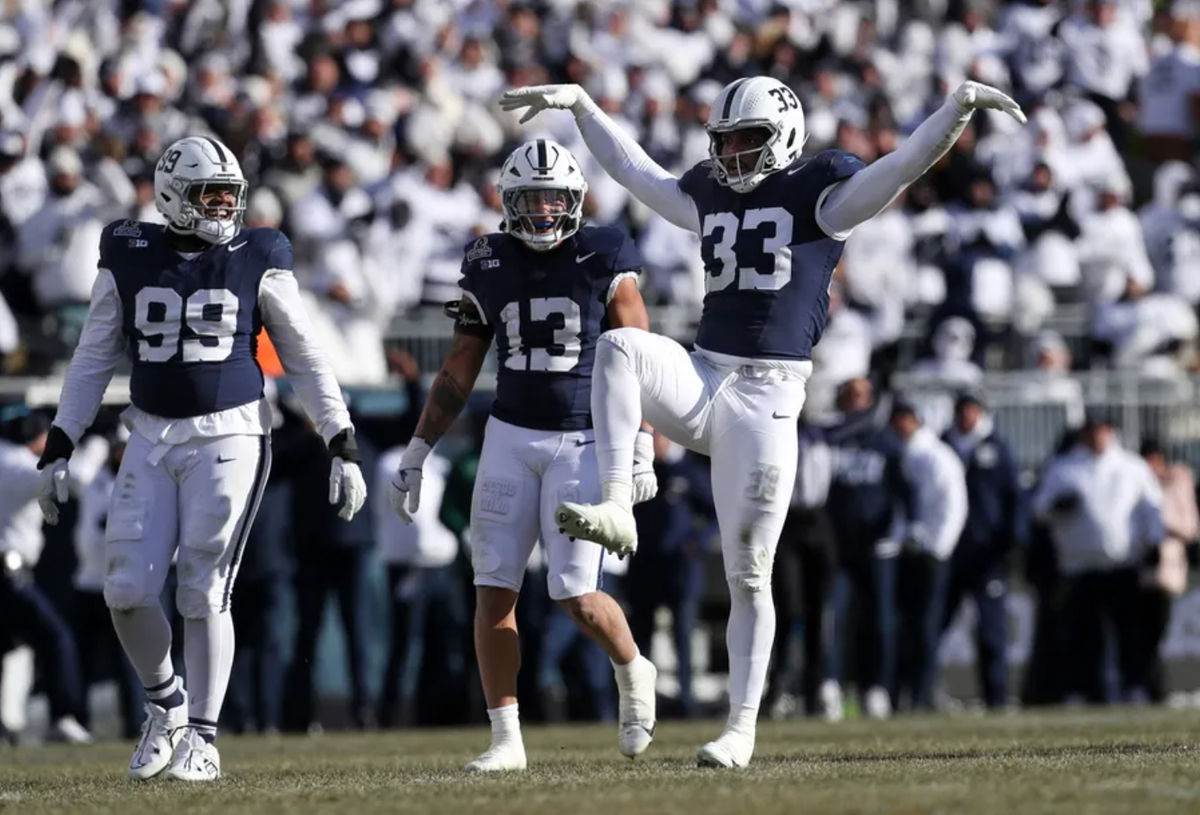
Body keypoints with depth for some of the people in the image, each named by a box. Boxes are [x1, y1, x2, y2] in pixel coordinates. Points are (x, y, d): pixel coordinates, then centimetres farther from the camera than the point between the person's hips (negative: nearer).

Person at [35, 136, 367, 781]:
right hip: (153, 439, 2)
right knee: (127, 590, -4)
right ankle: (165, 702, 21)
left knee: (204, 592, -6)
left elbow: (305, 362, 5)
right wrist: (58, 450, 6)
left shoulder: (257, 263, -1)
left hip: (229, 437, -2)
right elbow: (92, 361, 10)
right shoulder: (128, 262, 3)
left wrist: (343, 447, 1)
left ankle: (201, 740, 6)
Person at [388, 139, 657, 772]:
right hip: (512, 437, 4)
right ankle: (506, 739, 4)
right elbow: (459, 372, 12)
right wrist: (416, 453, 10)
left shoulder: (604, 262, -4)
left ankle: (632, 672, 23)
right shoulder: (490, 268, 5)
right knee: (494, 590, -3)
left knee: (576, 595, -9)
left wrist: (642, 448, -11)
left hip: (585, 443, -3)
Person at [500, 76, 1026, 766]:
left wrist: (961, 105, -24)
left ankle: (743, 728, 6)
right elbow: (634, 168, 29)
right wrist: (579, 103, 30)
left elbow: (907, 164, -11)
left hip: (767, 399, -5)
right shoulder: (711, 197, 15)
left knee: (749, 576, -2)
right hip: (701, 380, 5)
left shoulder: (818, 193, -1)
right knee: (620, 346, -26)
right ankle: (617, 512, -30)